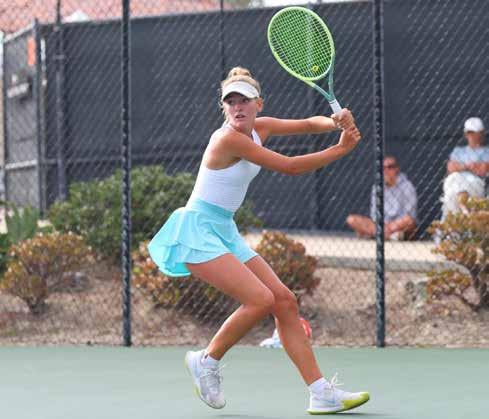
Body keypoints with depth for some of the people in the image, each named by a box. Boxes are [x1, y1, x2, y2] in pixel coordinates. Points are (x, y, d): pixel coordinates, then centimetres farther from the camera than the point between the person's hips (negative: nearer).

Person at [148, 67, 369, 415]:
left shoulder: (258, 128, 6)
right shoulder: (229, 138, -21)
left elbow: (308, 124, 11)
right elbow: (290, 167, -20)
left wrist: (337, 122, -12)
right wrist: (341, 149, -14)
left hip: (225, 231, 9)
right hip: (198, 231, -9)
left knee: (285, 301, 0)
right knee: (261, 300, -22)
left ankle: (321, 393, -1)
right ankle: (207, 361, 0)